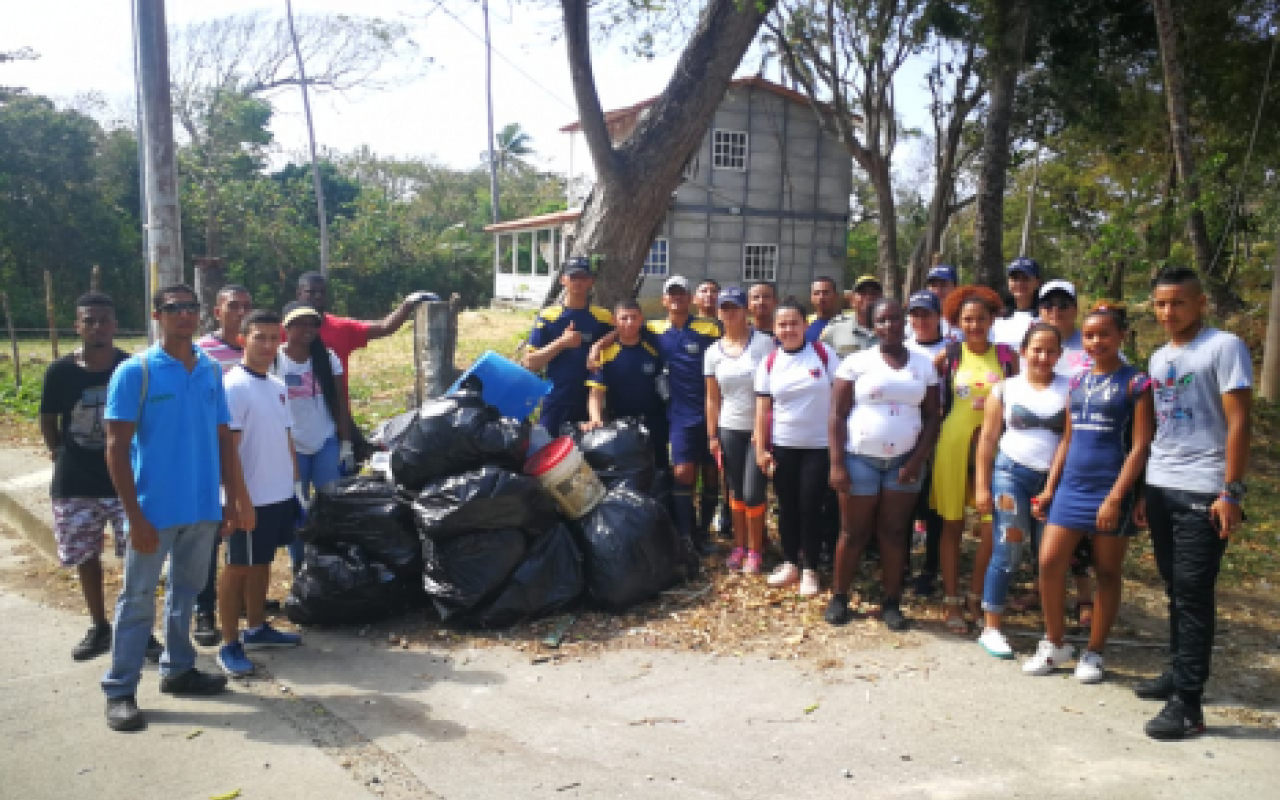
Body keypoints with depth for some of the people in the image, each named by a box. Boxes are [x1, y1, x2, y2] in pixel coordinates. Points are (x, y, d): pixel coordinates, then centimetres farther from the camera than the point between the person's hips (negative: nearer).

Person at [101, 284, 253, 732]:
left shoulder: (211, 371, 6)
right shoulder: (135, 371, -8)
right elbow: (117, 448, -10)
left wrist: (235, 499, 8)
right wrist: (134, 515, -14)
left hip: (204, 507, 5)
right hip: (155, 509, -5)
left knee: (186, 592, 16)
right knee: (138, 598, 3)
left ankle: (178, 669, 31)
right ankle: (120, 690, 14)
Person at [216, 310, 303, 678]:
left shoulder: (278, 386, 10)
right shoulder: (233, 385, -15)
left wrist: (296, 482, 17)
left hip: (280, 494, 8)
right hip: (251, 497, -8)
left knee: (262, 562, 18)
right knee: (238, 567, 1)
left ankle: (257, 628, 31)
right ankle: (230, 646, 10)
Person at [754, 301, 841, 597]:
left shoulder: (824, 354, -5)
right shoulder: (768, 363, 1)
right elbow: (762, 409, 2)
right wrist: (761, 449, -3)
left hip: (819, 446, -2)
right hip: (782, 447, 2)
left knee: (810, 507, 2)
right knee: (787, 506, 10)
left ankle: (810, 569, 16)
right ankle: (790, 563, 25)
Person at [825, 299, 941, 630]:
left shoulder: (924, 364, 6)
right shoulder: (857, 362, -2)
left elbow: (932, 417, 5)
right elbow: (837, 416, -4)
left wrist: (917, 460, -6)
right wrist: (837, 464, -10)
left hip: (904, 461, 2)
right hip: (860, 459, -2)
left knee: (894, 532, 6)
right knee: (854, 533, 5)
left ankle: (891, 602, 16)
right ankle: (839, 597, 18)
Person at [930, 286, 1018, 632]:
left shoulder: (1007, 356, 5)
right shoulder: (948, 356, 2)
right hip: (953, 445, -1)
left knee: (992, 528, -2)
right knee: (952, 525, 6)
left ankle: (976, 596, 18)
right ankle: (952, 601, 16)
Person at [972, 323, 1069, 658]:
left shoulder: (1070, 389, 6)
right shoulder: (1006, 389, 7)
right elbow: (988, 439, 6)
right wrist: (981, 486, 0)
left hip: (1054, 479, 1)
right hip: (1012, 473, -1)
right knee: (1007, 552, -3)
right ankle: (991, 627, 5)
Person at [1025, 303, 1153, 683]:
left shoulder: (1136, 382, -4)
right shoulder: (1078, 382, 12)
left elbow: (1140, 445, -10)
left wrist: (1116, 497, -16)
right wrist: (1049, 488, 10)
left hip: (1111, 491, -5)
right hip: (1070, 487, 5)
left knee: (1107, 572, 7)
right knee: (1049, 563, -1)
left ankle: (1094, 653, 20)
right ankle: (1055, 644, 17)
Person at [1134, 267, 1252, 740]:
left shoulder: (1224, 348, -6)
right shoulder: (1159, 358, 15)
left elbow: (1238, 423, -10)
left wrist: (1231, 492, -16)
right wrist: (1144, 490, 15)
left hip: (1203, 491, -7)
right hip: (1160, 488, 7)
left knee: (1193, 595, -6)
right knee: (1175, 590, 14)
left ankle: (1188, 704, -1)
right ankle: (1177, 672, 27)